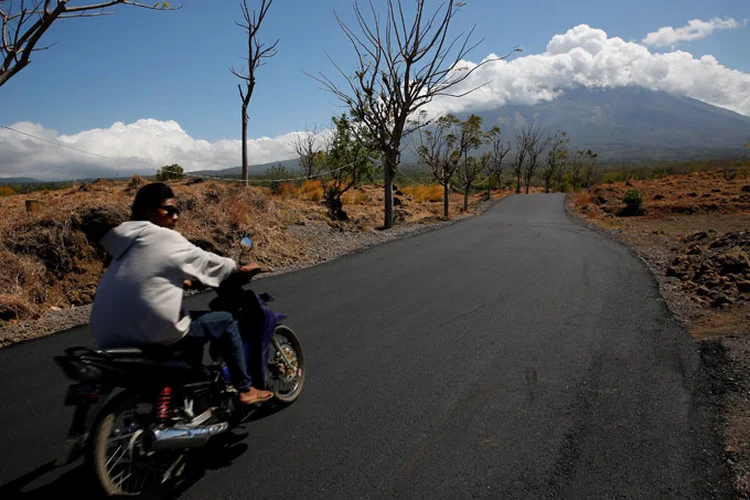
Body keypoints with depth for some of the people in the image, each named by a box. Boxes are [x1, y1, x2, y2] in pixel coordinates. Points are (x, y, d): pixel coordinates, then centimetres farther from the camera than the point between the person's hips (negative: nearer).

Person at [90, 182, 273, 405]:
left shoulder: (127, 239, 15)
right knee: (225, 321, 6)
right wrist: (241, 269, 18)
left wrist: (182, 281, 41)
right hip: (149, 334, -9)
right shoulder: (164, 238, -8)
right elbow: (205, 260, 3)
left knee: (188, 317, 33)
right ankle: (245, 389, 13)